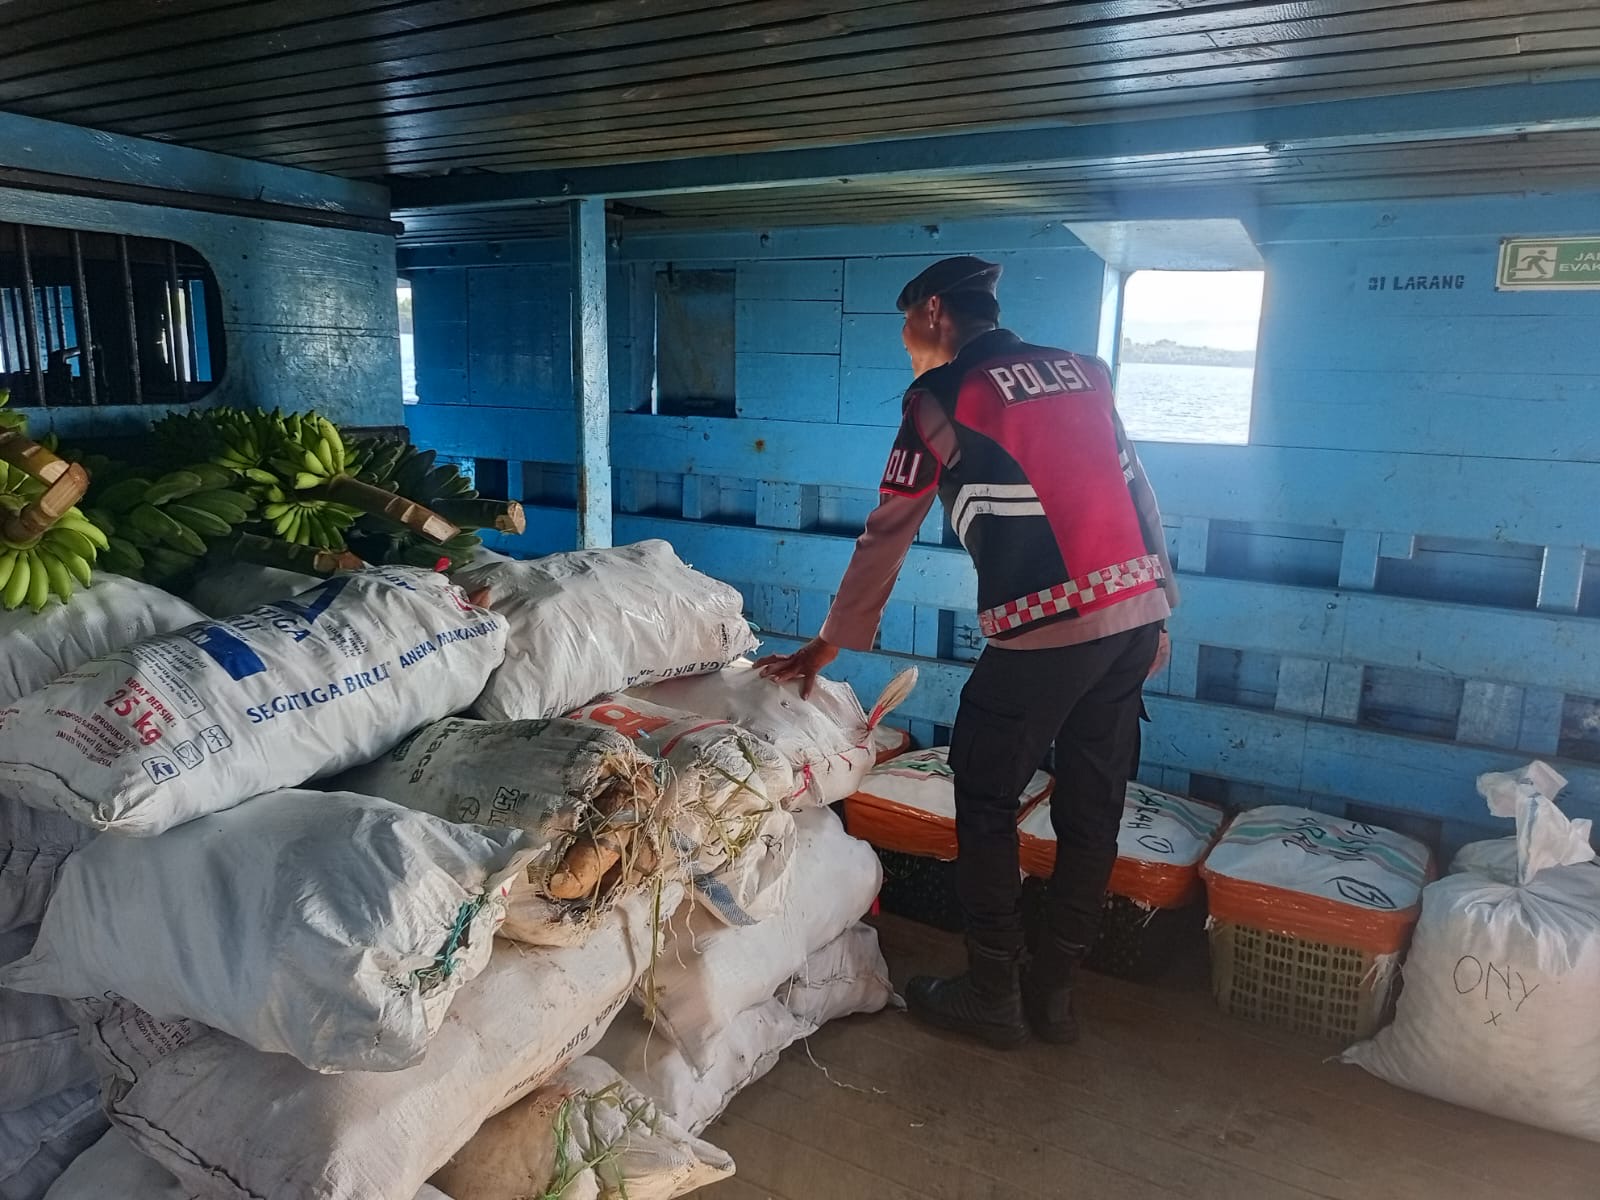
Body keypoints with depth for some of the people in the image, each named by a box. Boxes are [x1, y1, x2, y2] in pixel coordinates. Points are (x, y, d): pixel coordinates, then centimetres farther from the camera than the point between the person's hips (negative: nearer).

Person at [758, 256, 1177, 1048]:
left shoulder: (941, 397, -1)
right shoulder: (1080, 369, 16)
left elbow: (885, 536, 2)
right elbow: (1138, 493, 15)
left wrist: (828, 644, 11)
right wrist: (1156, 607, 20)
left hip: (1045, 631, -7)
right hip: (1137, 613, 7)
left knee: (985, 805, 10)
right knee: (1090, 811, 13)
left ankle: (992, 996, 19)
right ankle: (1055, 991, 26)